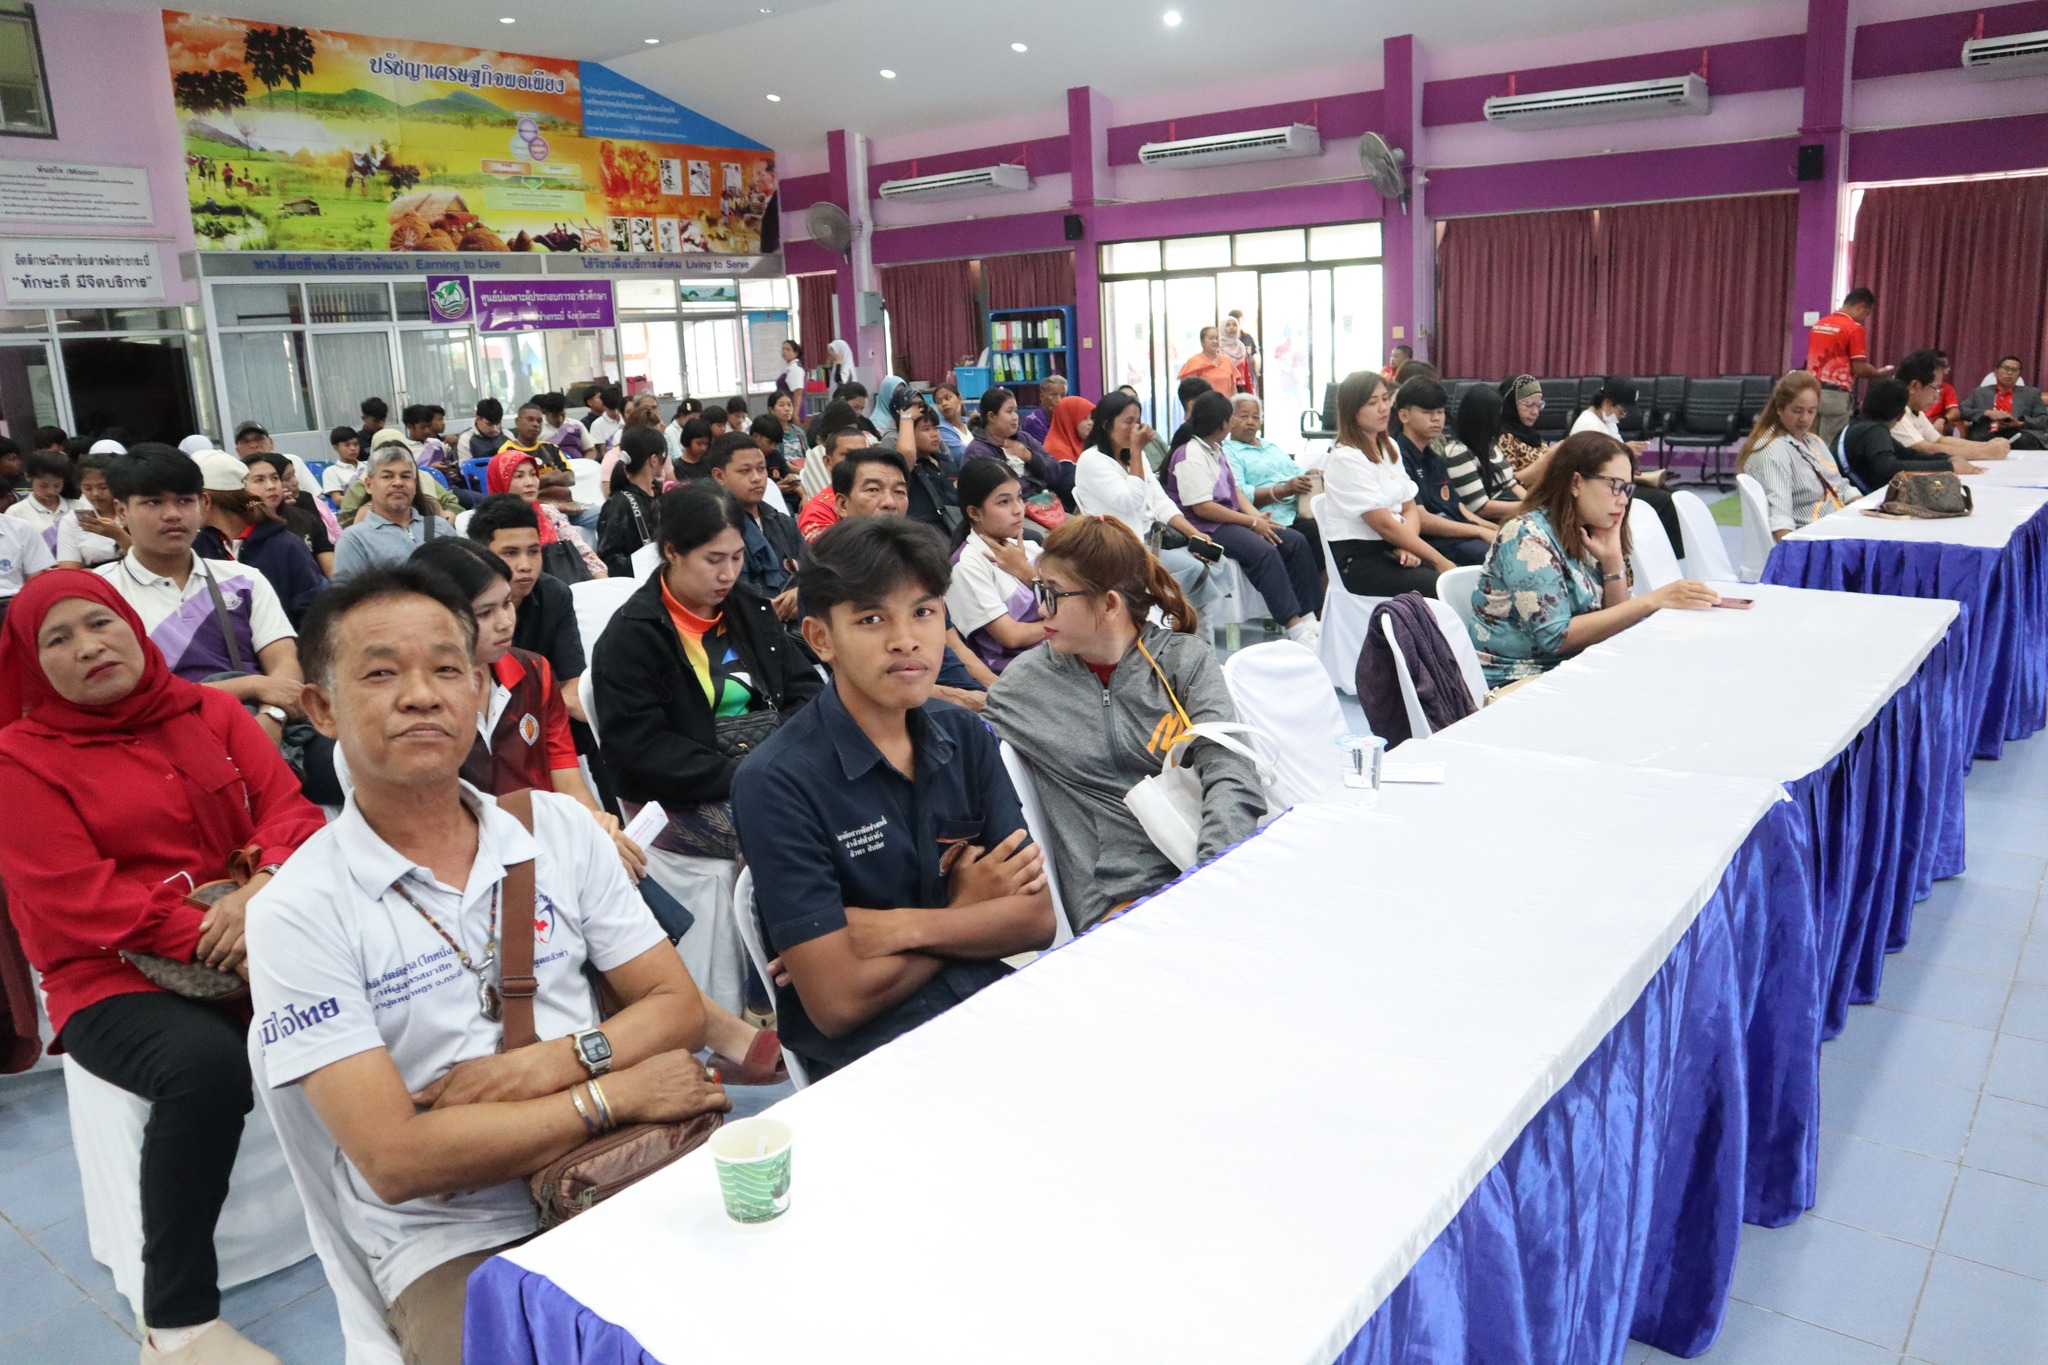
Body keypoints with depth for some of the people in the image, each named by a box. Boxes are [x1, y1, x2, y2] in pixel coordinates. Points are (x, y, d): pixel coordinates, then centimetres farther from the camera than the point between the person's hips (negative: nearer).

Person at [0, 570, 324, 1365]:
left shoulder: (210, 712, 11)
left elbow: (289, 808, 2)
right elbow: (78, 901, -10)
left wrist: (264, 888, -20)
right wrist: (211, 943, -21)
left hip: (247, 939, 3)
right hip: (114, 981, -3)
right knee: (205, 1065, -36)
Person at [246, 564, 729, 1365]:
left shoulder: (560, 827, 5)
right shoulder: (299, 911, -7)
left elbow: (678, 1007, 5)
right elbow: (395, 1159, -13)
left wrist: (551, 1063, -13)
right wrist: (611, 1093, -13)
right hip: (455, 1245, -3)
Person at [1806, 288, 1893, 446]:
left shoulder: (1818, 324, 14)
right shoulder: (1854, 328, -7)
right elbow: (1860, 369, -10)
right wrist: (1881, 373, 8)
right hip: (1834, 395, -7)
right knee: (1831, 447, -3)